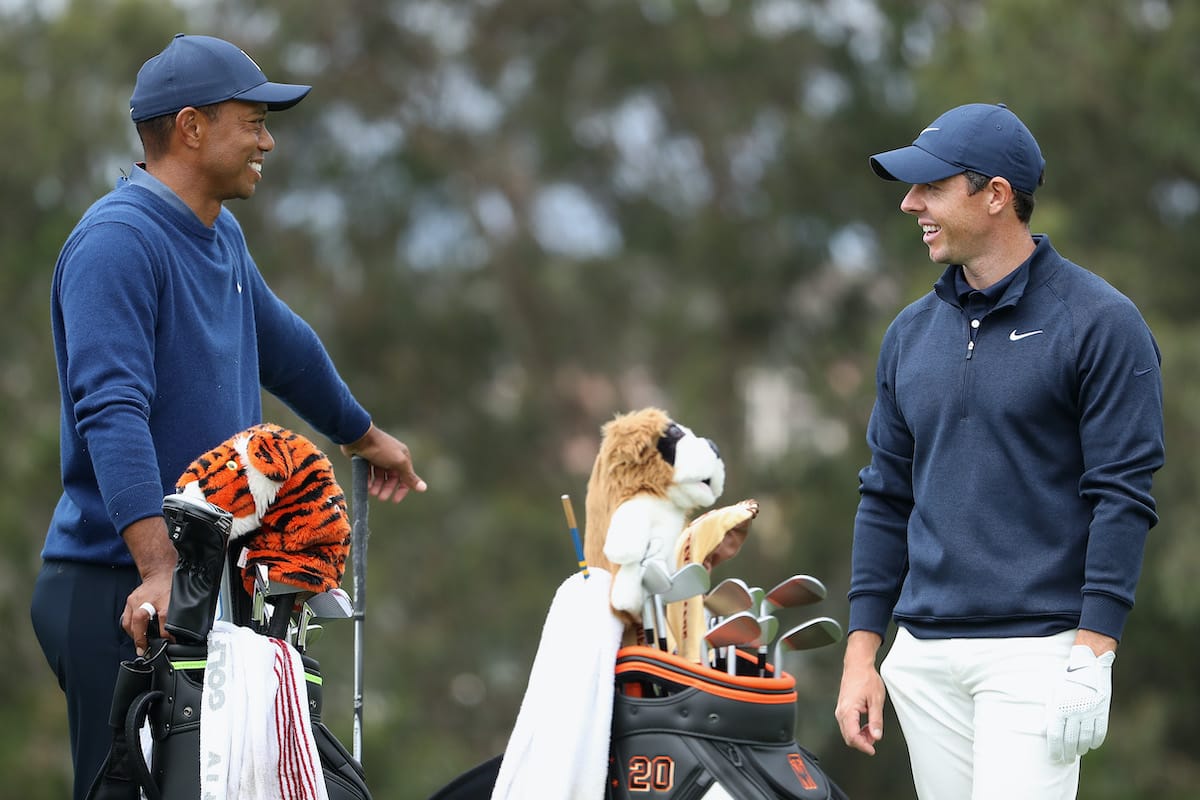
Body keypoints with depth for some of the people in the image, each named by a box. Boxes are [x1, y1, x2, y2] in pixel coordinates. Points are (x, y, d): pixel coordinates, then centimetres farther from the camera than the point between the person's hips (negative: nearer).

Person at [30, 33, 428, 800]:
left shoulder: (222, 239, 16)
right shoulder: (118, 240, -14)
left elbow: (281, 346, 35)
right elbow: (112, 411, -25)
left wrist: (364, 435, 51)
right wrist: (158, 565, -35)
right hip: (122, 593, -9)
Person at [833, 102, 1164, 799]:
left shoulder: (1099, 322, -4)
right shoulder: (912, 334, 14)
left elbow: (1122, 497, -9)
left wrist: (1092, 655, -15)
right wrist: (862, 651, 11)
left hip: (1039, 655, -6)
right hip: (924, 658, 6)